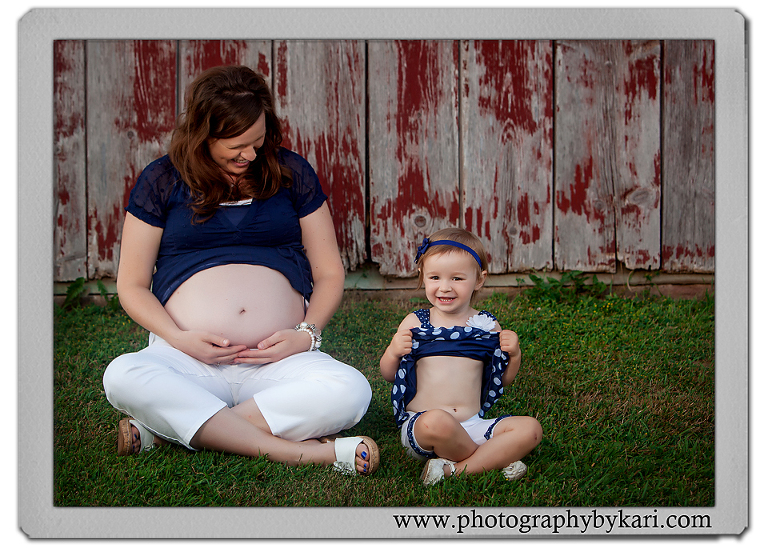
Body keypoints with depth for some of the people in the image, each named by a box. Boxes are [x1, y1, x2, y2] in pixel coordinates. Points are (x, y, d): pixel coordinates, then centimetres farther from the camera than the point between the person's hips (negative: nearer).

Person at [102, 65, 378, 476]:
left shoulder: (291, 173, 12)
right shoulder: (162, 180, 8)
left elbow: (330, 273, 14)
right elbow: (132, 285, 9)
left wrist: (306, 333, -6)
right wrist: (178, 338, -10)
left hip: (279, 361, 1)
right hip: (189, 360, -1)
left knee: (350, 391, -32)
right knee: (123, 377, -35)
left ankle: (165, 429, -28)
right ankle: (299, 451, -37)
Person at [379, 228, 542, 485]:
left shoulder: (487, 326, 9)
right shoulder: (414, 323, 4)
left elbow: (503, 380, 17)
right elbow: (389, 375, 9)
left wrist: (514, 354, -2)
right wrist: (393, 352, -12)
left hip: (473, 425, 3)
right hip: (418, 424, -3)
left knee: (530, 429, -18)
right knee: (437, 421, -39)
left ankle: (453, 470, -25)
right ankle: (493, 459, -13)